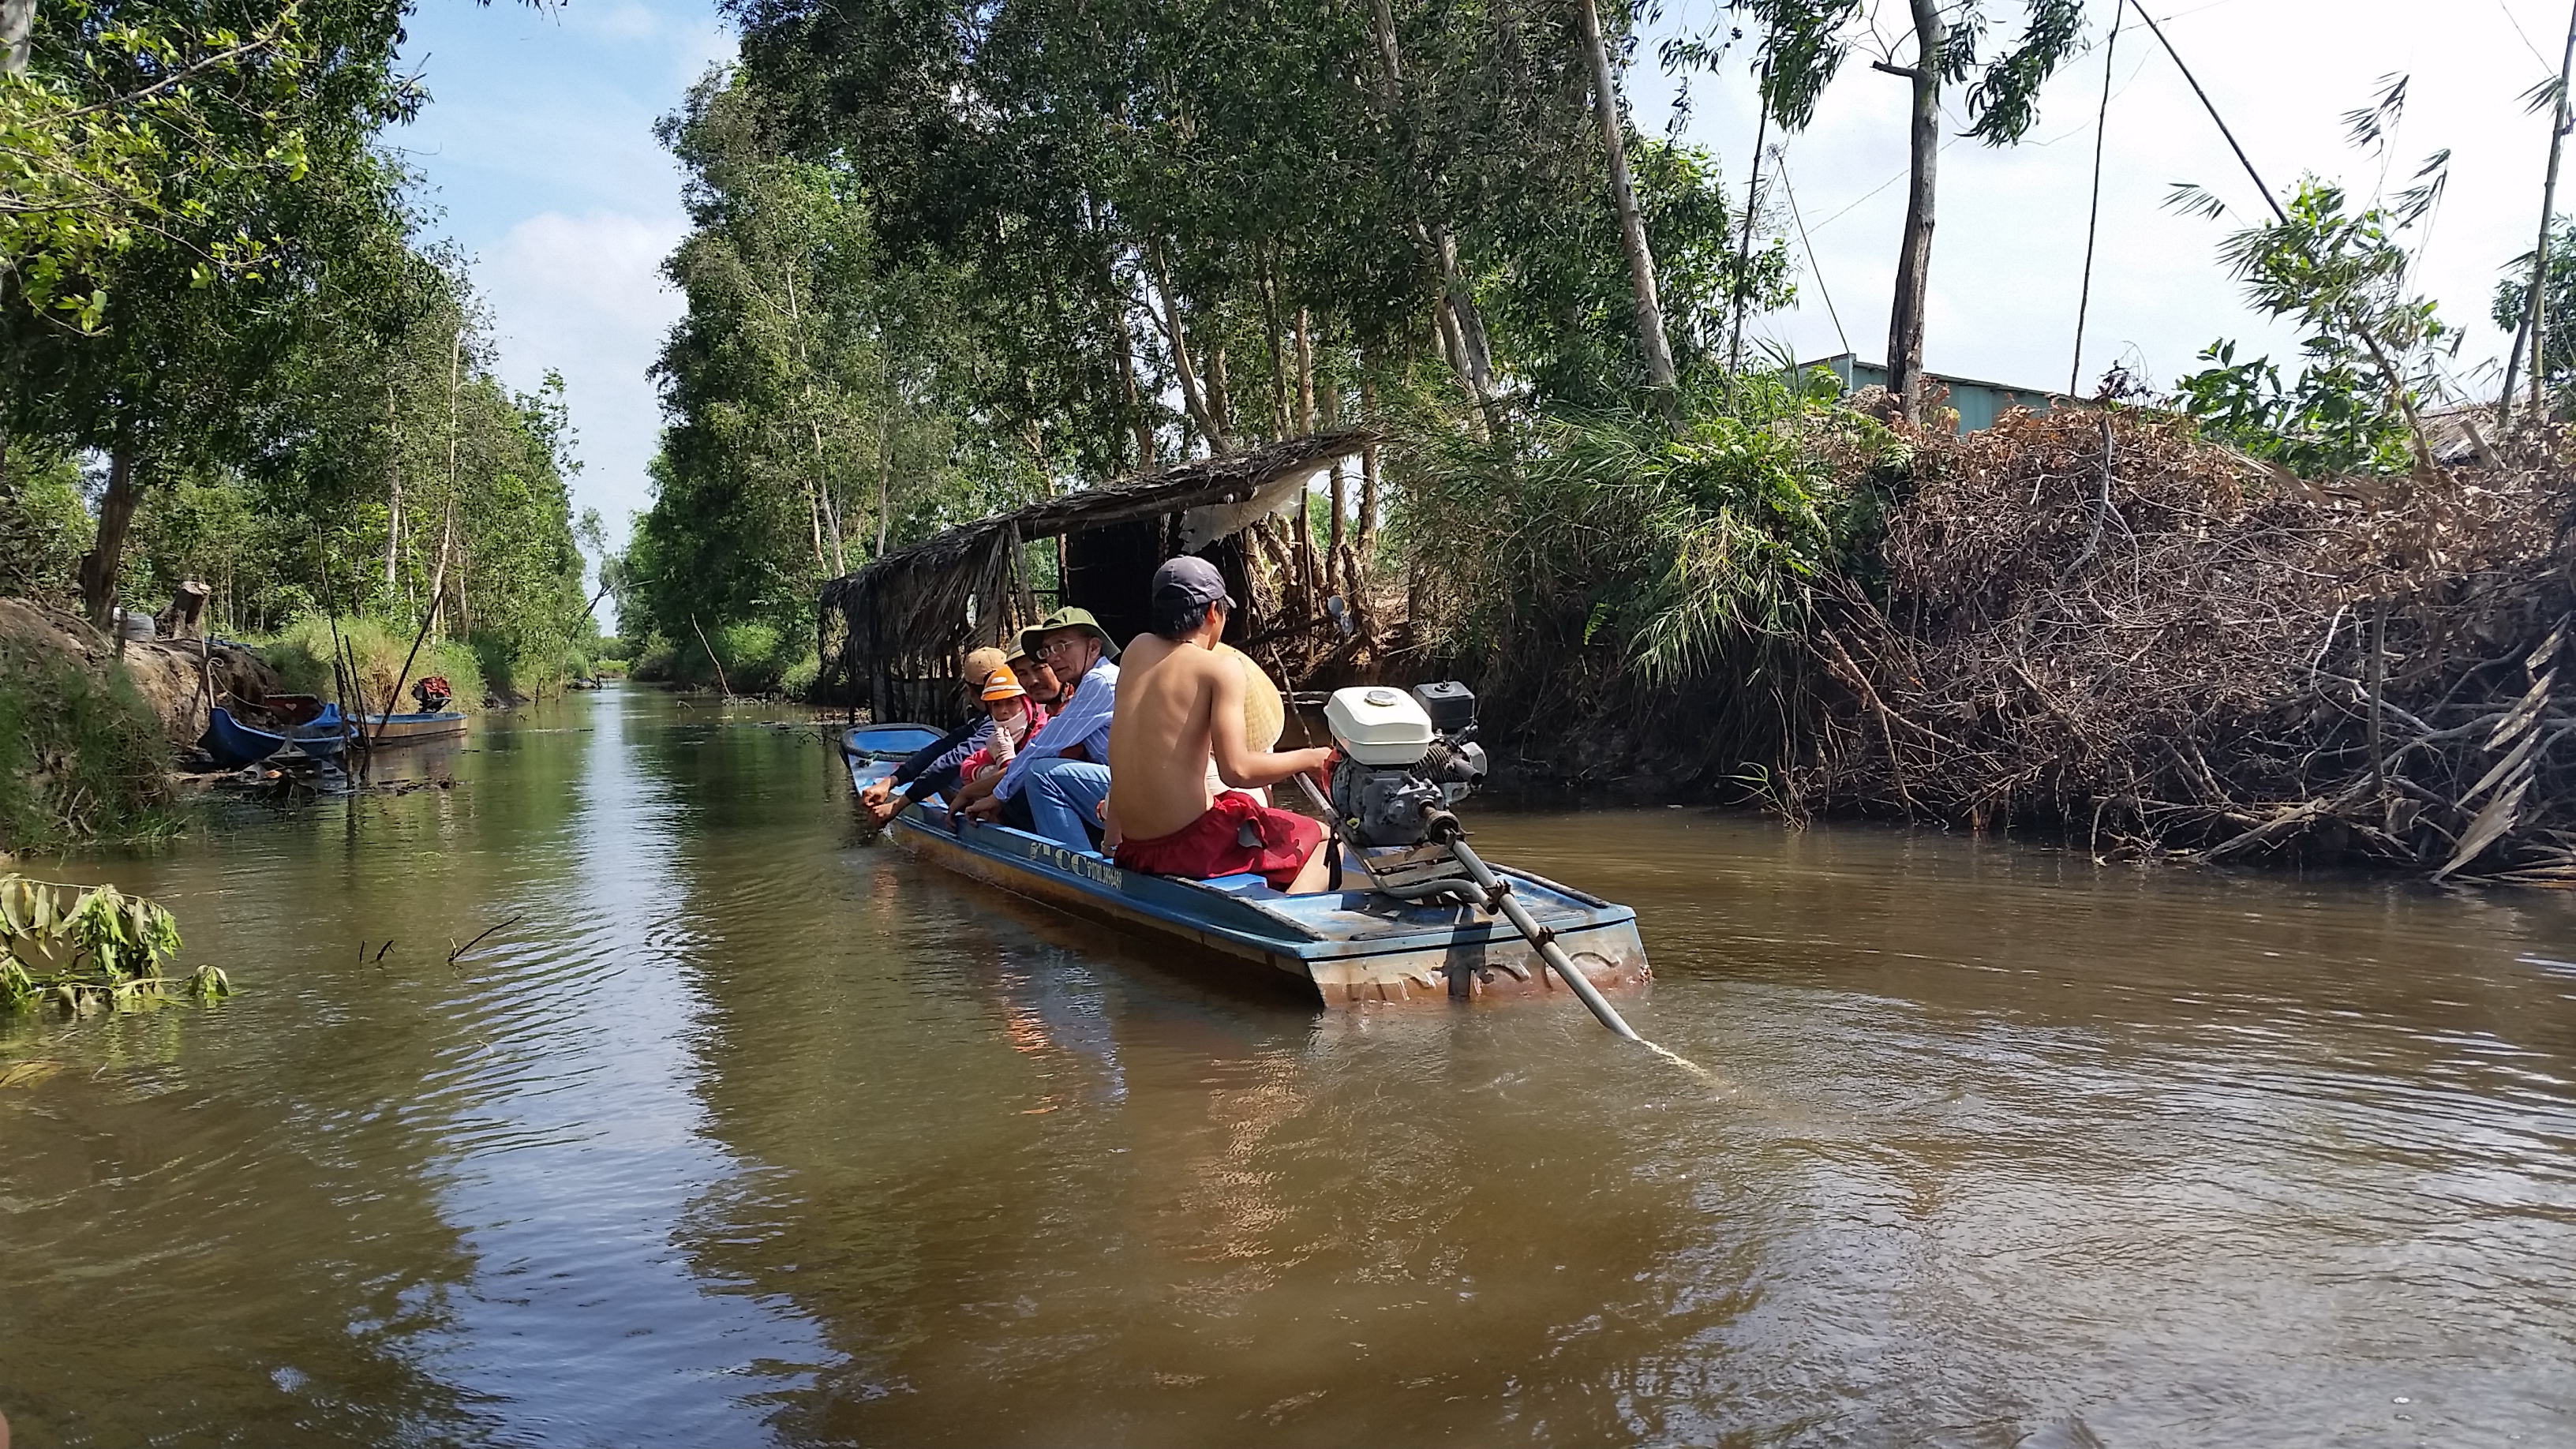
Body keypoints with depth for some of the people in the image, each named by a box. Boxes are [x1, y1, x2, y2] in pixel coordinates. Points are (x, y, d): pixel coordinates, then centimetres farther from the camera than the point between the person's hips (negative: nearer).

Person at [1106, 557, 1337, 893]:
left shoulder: (1137, 650, 8)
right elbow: (1237, 771, -20)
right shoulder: (1220, 668, -10)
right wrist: (1313, 758, -8)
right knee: (1323, 840, 10)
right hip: (1191, 846, -7)